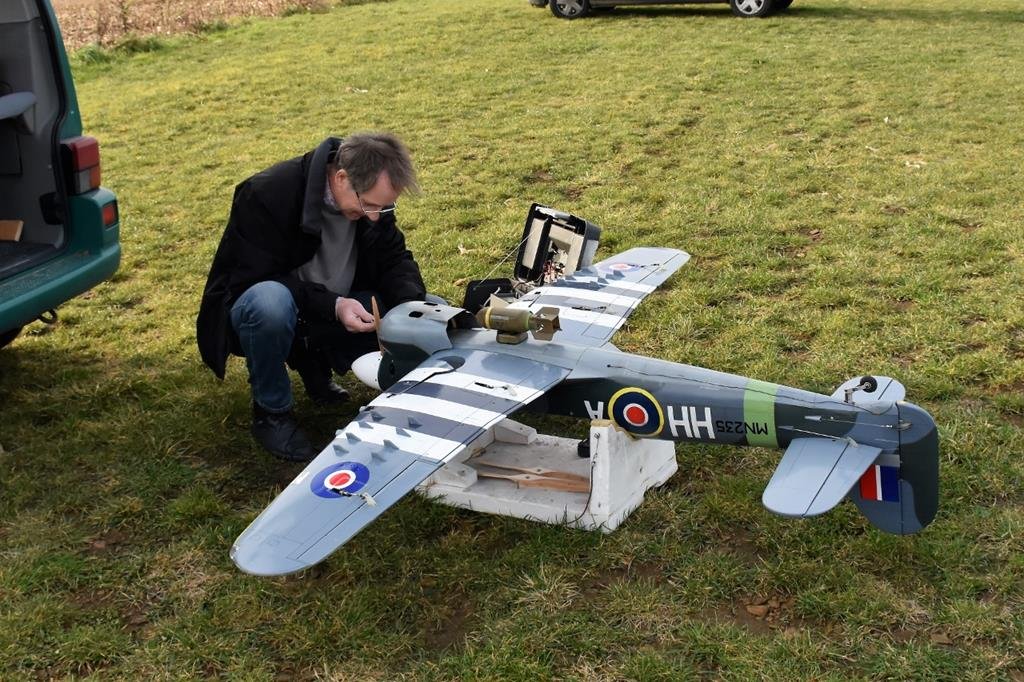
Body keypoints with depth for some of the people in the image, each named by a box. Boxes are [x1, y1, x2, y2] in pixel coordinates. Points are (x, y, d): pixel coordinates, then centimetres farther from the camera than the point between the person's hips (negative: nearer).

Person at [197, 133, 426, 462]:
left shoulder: (372, 194, -10)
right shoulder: (267, 194, -27)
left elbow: (395, 257, -4)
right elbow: (254, 281, -28)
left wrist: (412, 304, -26)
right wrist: (332, 305, -38)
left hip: (333, 314, 5)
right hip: (251, 309, -5)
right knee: (270, 301, -41)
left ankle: (314, 364, 8)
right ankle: (271, 411, -15)